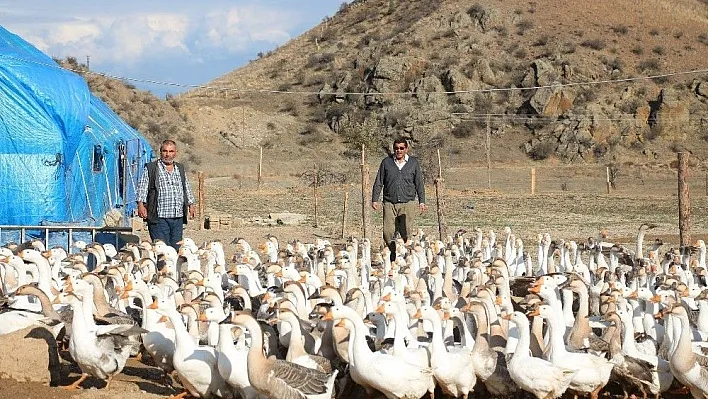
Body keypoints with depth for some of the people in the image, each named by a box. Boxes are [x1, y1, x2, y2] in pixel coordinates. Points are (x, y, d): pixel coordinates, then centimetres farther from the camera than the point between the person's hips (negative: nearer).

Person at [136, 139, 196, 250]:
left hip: (178, 217, 5)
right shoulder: (150, 168, 3)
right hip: (159, 217, -5)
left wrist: (191, 205, 22)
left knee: (176, 248, 3)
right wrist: (141, 204, -13)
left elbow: (187, 188, 26)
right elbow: (142, 187, -2)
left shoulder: (181, 169, 18)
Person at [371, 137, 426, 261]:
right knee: (388, 232, -6)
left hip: (408, 203, -1)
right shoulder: (386, 162, 9)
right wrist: (375, 199, 3)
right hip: (389, 203, 1)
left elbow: (419, 184, 12)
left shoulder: (413, 163, 9)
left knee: (407, 233, -6)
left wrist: (422, 201, 7)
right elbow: (378, 182, 11)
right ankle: (393, 254, 13)